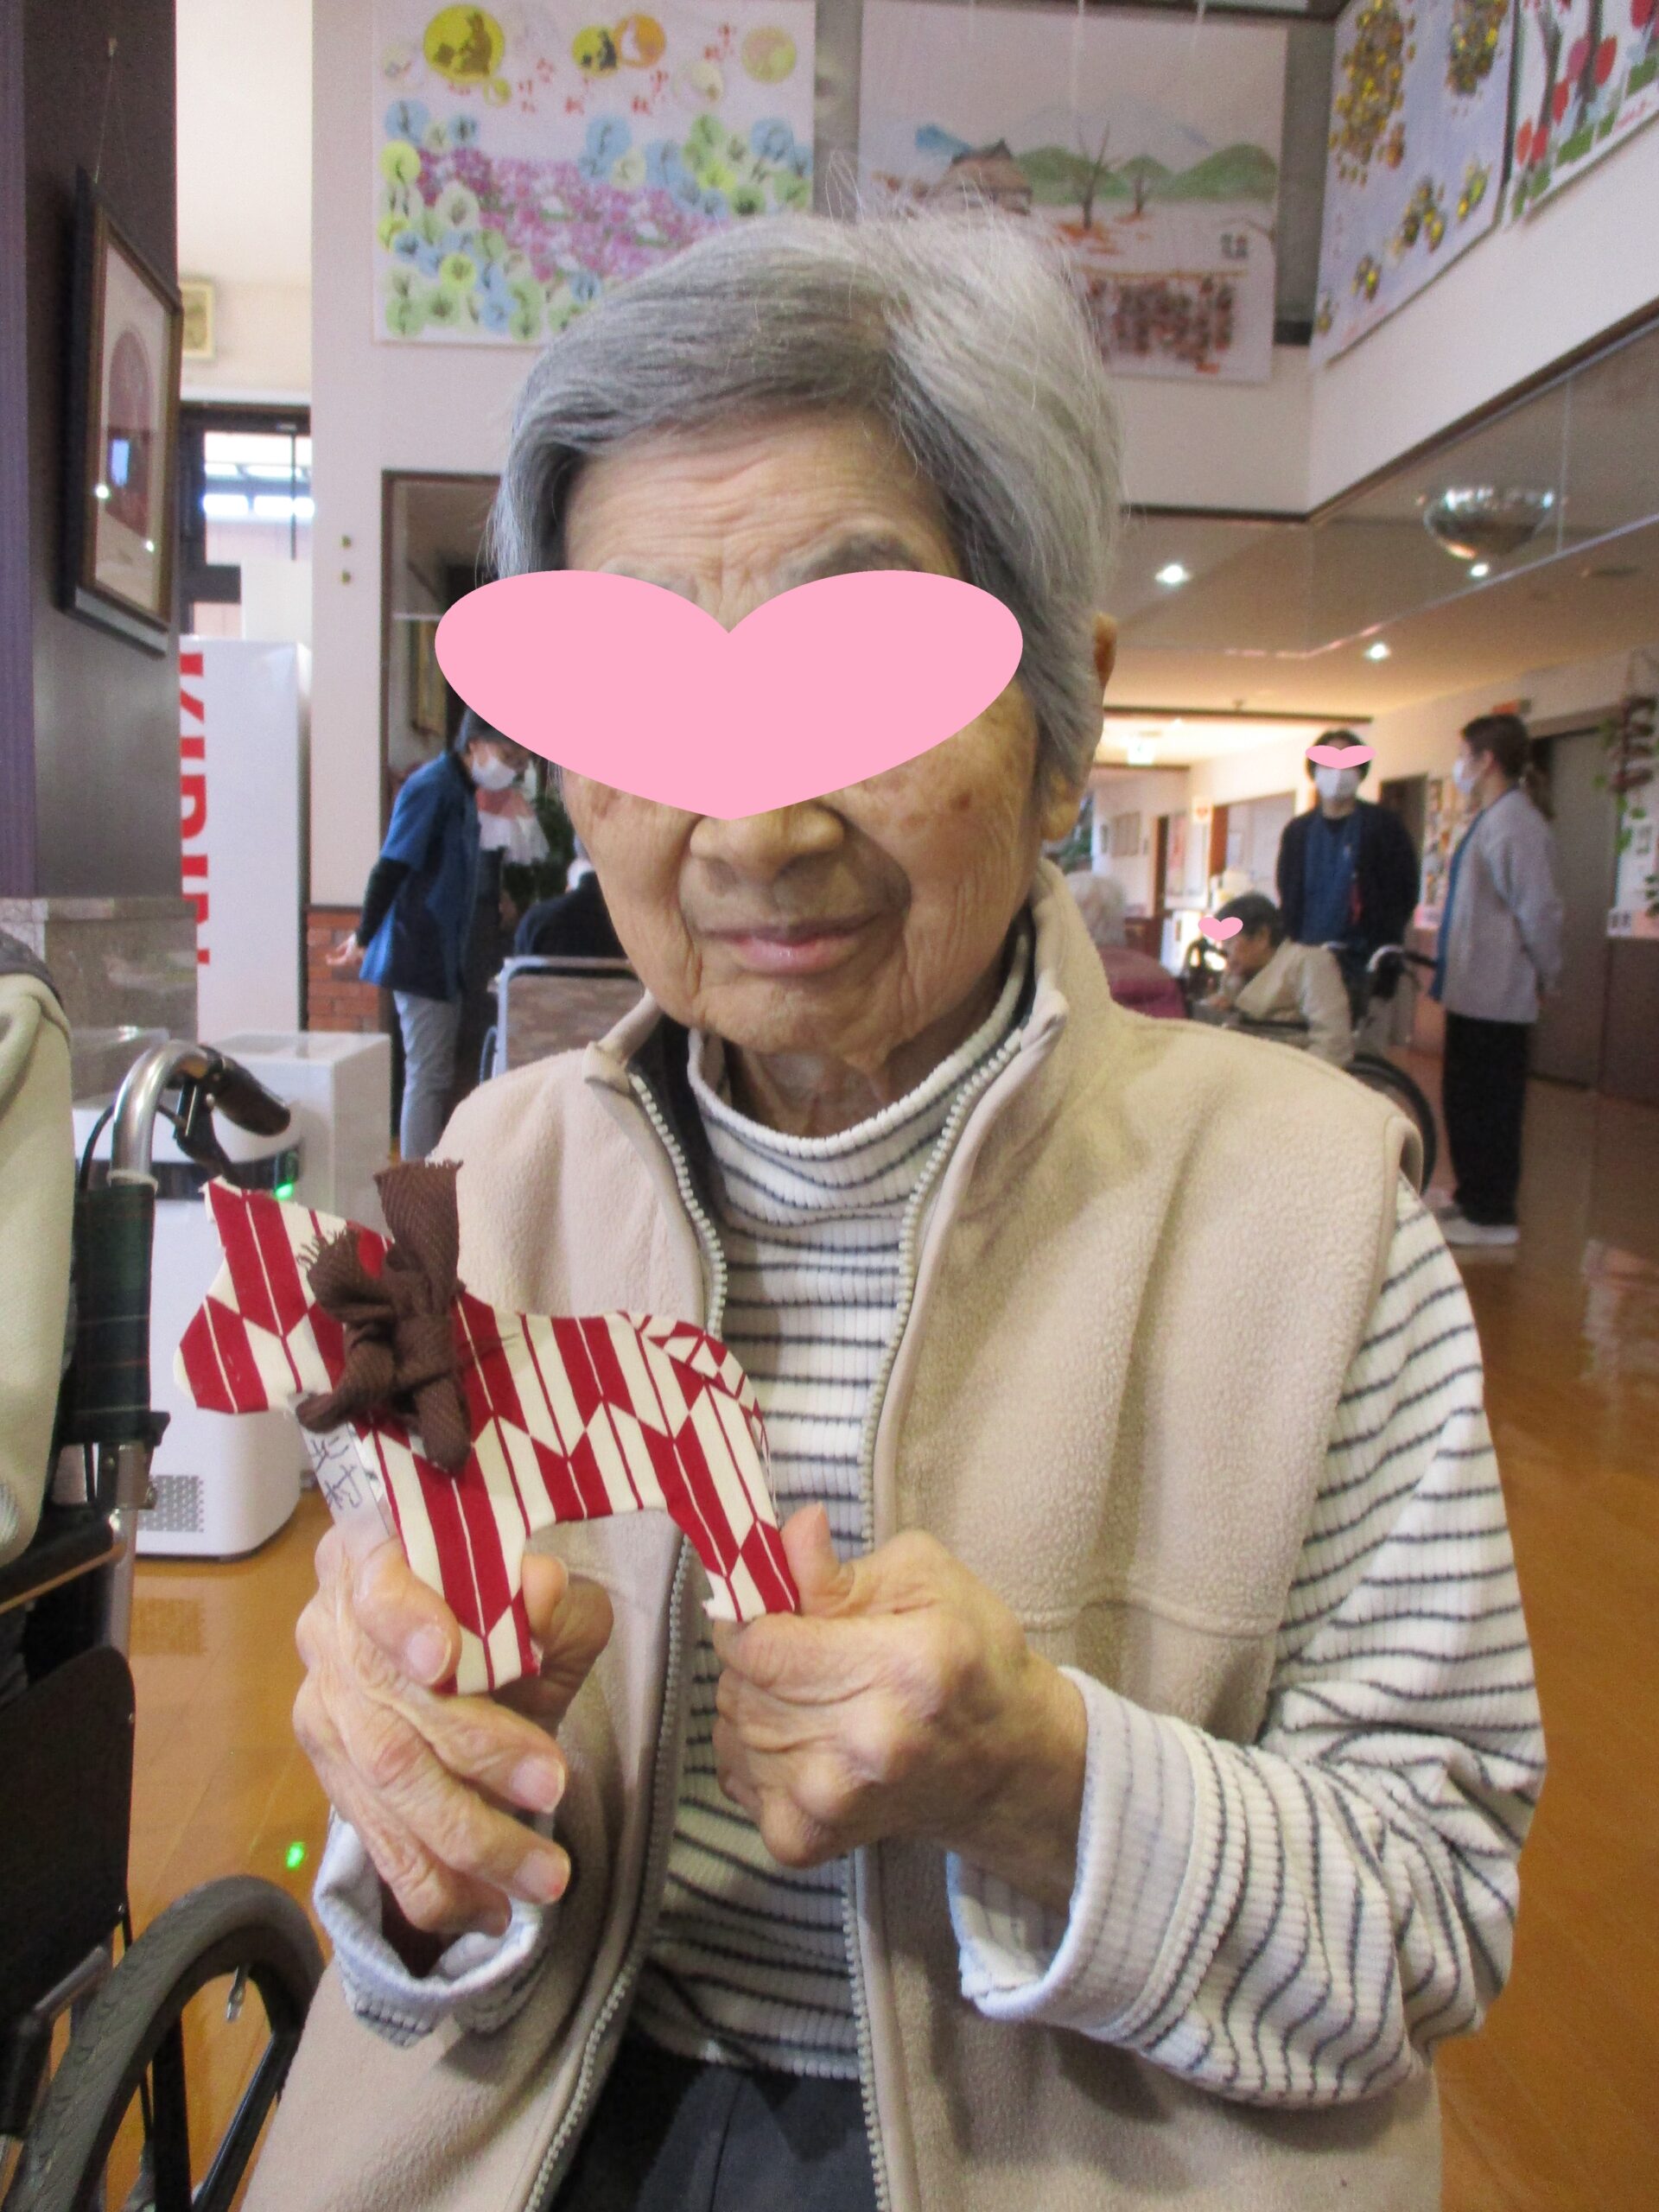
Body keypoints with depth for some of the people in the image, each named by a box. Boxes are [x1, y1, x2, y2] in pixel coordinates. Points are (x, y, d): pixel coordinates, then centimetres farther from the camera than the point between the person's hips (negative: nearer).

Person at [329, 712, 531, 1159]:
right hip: (420, 955, -9)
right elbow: (391, 868, -19)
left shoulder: (461, 790, 14)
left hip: (441, 956, 9)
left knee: (436, 1076, 14)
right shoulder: (432, 787, -16)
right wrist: (363, 939, -18)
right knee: (428, 1077, -6)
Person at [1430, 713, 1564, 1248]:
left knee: (1488, 1106, -2)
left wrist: (1546, 976, -10)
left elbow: (1539, 910, -21)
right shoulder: (1490, 819, 14)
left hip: (1495, 996, -10)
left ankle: (1492, 1217, 7)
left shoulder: (1513, 822, -18)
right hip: (1474, 990, 10)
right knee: (1465, 1101, 17)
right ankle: (1472, 1199, 29)